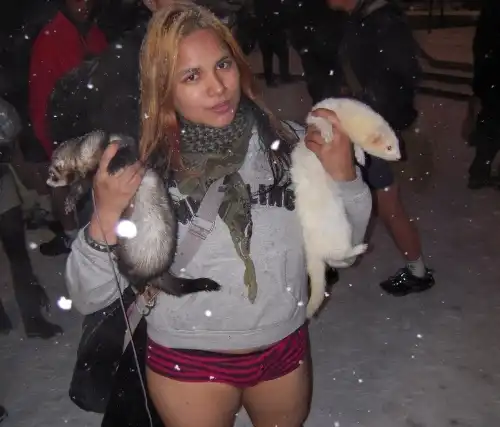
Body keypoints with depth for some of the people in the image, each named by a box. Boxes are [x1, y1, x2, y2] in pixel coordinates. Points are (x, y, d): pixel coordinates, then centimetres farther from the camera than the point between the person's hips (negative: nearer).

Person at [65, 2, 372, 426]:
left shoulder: (289, 144, -13)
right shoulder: (143, 171, -16)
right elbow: (89, 298, -14)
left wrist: (344, 177, -19)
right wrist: (106, 217, -30)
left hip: (286, 351, 3)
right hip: (187, 363, -2)